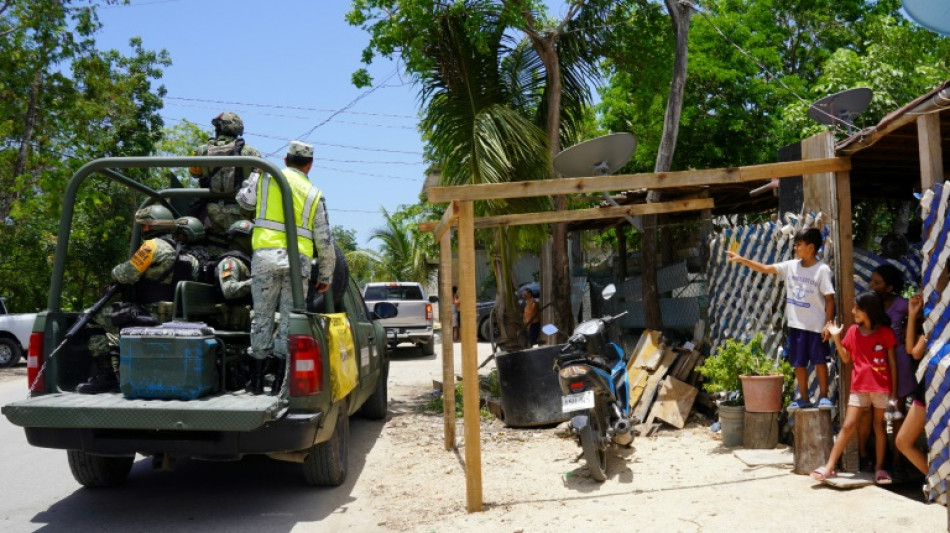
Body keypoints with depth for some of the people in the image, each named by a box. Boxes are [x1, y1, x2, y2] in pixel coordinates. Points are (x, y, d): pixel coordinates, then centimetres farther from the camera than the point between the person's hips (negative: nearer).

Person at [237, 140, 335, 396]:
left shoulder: (265, 179, 8)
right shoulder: (314, 193, 10)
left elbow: (243, 200, 25)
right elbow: (324, 240, 9)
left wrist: (252, 180, 43)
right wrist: (326, 276, 17)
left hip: (265, 254, 0)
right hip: (298, 260, 0)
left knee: (262, 316, 7)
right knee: (289, 319, 4)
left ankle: (257, 380, 12)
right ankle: (280, 382, 5)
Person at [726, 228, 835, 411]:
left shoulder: (822, 270, -11)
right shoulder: (791, 266, 3)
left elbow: (830, 298, -11)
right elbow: (765, 268, 6)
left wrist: (828, 324, -14)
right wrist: (741, 259, 1)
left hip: (816, 325, -5)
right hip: (796, 325, 5)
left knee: (819, 361, 5)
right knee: (798, 363, 11)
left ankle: (823, 396, 18)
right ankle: (804, 397, 22)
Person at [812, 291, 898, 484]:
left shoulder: (885, 332, -4)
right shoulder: (853, 331, 4)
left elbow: (892, 362, 0)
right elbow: (846, 358, 8)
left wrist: (894, 388, -2)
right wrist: (836, 338, -3)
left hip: (881, 387, -2)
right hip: (859, 387, 2)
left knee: (879, 426, 9)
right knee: (848, 426, 0)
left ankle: (879, 467, 20)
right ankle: (829, 467, -1)